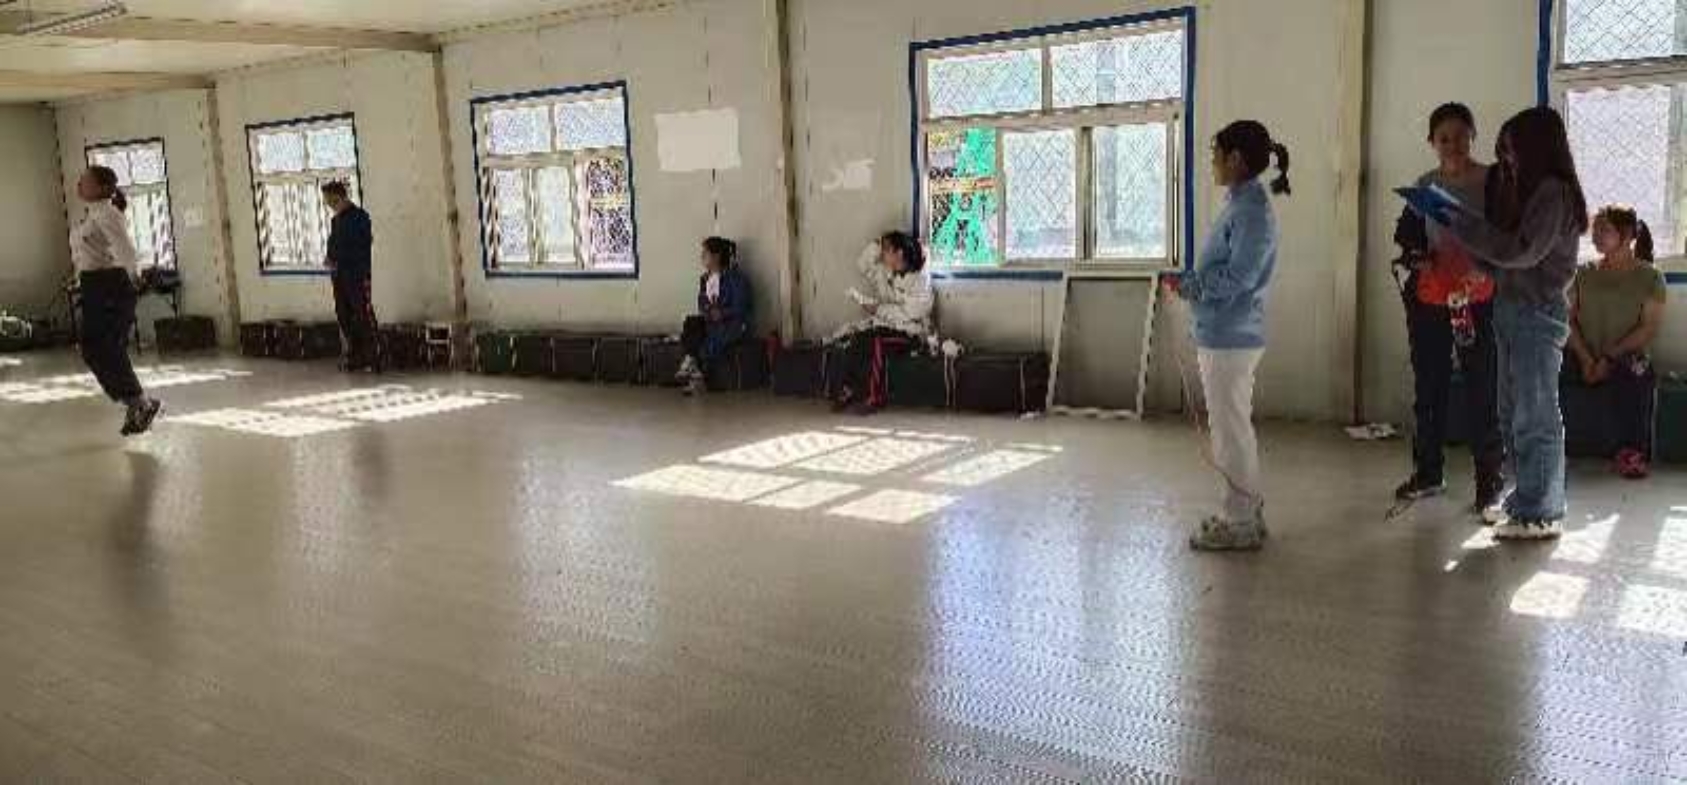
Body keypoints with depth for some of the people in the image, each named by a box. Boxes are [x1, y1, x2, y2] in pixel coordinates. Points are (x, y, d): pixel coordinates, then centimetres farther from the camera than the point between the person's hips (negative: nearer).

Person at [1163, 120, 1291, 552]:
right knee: (1233, 428, 17)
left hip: (1229, 338, -10)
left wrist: (1187, 285, -13)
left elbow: (1238, 276, -23)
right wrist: (1190, 283, 3)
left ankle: (1241, 525, 9)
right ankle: (1246, 513, 29)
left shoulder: (1252, 212, -17)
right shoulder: (1241, 205, 14)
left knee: (1231, 431, -1)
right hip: (1226, 334, 10)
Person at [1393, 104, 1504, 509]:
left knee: (1483, 391, -1)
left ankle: (1490, 477, 9)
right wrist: (1419, 258, -6)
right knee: (1429, 387, 10)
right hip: (1429, 297, 4)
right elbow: (1406, 233, 14)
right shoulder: (1425, 184, 9)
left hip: (1479, 299, -4)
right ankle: (1428, 472, 21)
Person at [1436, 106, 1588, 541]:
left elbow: (1521, 251, -19)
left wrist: (1460, 222, -15)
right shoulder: (1529, 191, 17)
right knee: (1513, 414, 14)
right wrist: (1458, 223, 4)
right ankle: (1524, 497, 24)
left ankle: (1542, 514, 2)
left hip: (1538, 313, -9)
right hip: (1512, 310, 9)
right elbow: (1501, 254, 15)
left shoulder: (1554, 191, -11)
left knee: (1535, 416, -5)